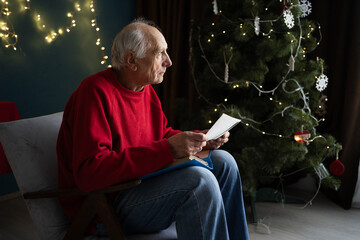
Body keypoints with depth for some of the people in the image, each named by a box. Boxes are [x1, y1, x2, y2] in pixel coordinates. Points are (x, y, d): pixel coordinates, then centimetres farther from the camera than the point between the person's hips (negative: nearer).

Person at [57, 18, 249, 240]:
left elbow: (163, 134, 21)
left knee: (223, 162, 3)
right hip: (103, 208, -9)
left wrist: (201, 139, 1)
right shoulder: (95, 92, -21)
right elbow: (89, 173, -30)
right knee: (198, 181, -29)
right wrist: (167, 150, -33)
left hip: (142, 184, 9)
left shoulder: (147, 90, 9)